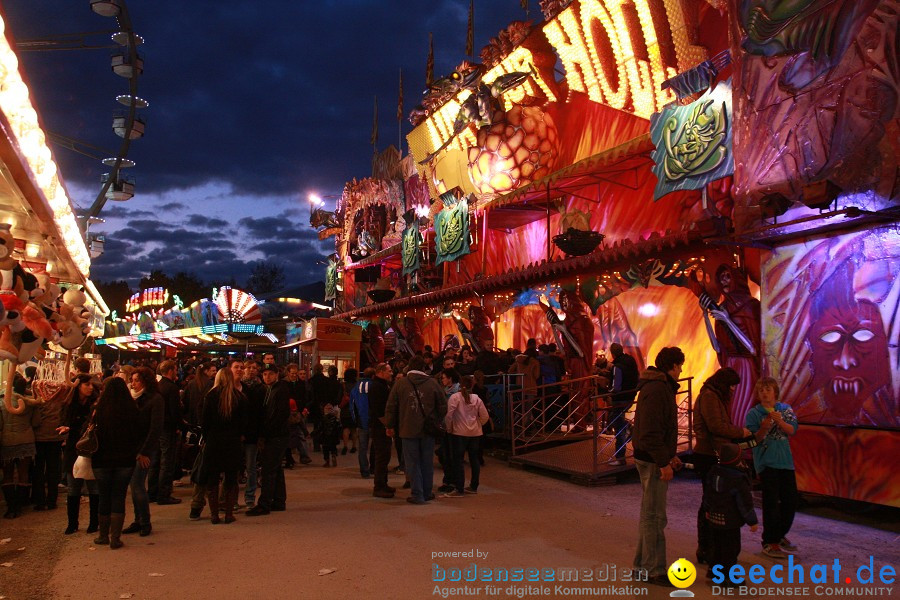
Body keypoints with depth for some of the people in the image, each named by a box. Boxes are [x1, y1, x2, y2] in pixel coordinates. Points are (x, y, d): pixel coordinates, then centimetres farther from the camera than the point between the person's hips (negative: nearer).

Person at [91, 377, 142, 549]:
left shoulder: (99, 410, -11)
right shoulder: (133, 411, -6)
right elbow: (138, 436, 1)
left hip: (102, 460, 0)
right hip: (125, 461, 1)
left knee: (104, 497, 13)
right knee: (119, 498, 7)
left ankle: (103, 535, 25)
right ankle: (115, 538, 5)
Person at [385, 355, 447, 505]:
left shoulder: (400, 383, -3)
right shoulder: (433, 383, -1)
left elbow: (391, 407, 0)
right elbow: (443, 406, 2)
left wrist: (390, 426, 10)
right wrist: (436, 423, 16)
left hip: (408, 430, -2)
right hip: (428, 430, 2)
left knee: (412, 463, 5)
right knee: (427, 462, 14)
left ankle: (417, 495, 5)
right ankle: (426, 493, 22)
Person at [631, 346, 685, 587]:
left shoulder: (662, 386, 14)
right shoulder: (656, 389, -20)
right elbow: (650, 432, -25)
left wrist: (670, 454, 16)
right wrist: (664, 462, -23)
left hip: (654, 458, 11)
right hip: (652, 460, -11)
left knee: (650, 513, 18)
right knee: (654, 516, -1)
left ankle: (642, 563, 28)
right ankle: (654, 570, 8)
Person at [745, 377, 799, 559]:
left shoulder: (785, 409, 6)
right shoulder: (754, 413, -3)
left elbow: (792, 431, -6)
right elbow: (754, 439, -8)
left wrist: (779, 421, -24)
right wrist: (763, 428, -26)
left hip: (785, 460, 4)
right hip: (766, 461, -4)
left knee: (791, 499, 10)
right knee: (771, 502, -6)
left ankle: (780, 535, 29)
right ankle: (769, 542, 4)